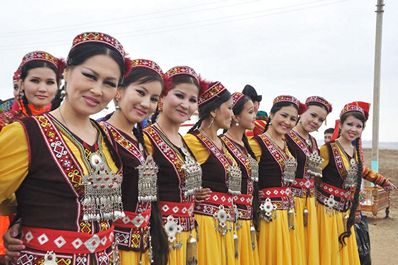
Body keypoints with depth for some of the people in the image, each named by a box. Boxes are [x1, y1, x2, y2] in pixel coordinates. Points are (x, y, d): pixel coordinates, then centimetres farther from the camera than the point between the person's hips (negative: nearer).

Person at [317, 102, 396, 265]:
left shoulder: (356, 151, 8)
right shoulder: (327, 150, -15)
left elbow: (359, 171, 26)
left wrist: (383, 181, 34)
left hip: (346, 211, 7)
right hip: (327, 208, -7)